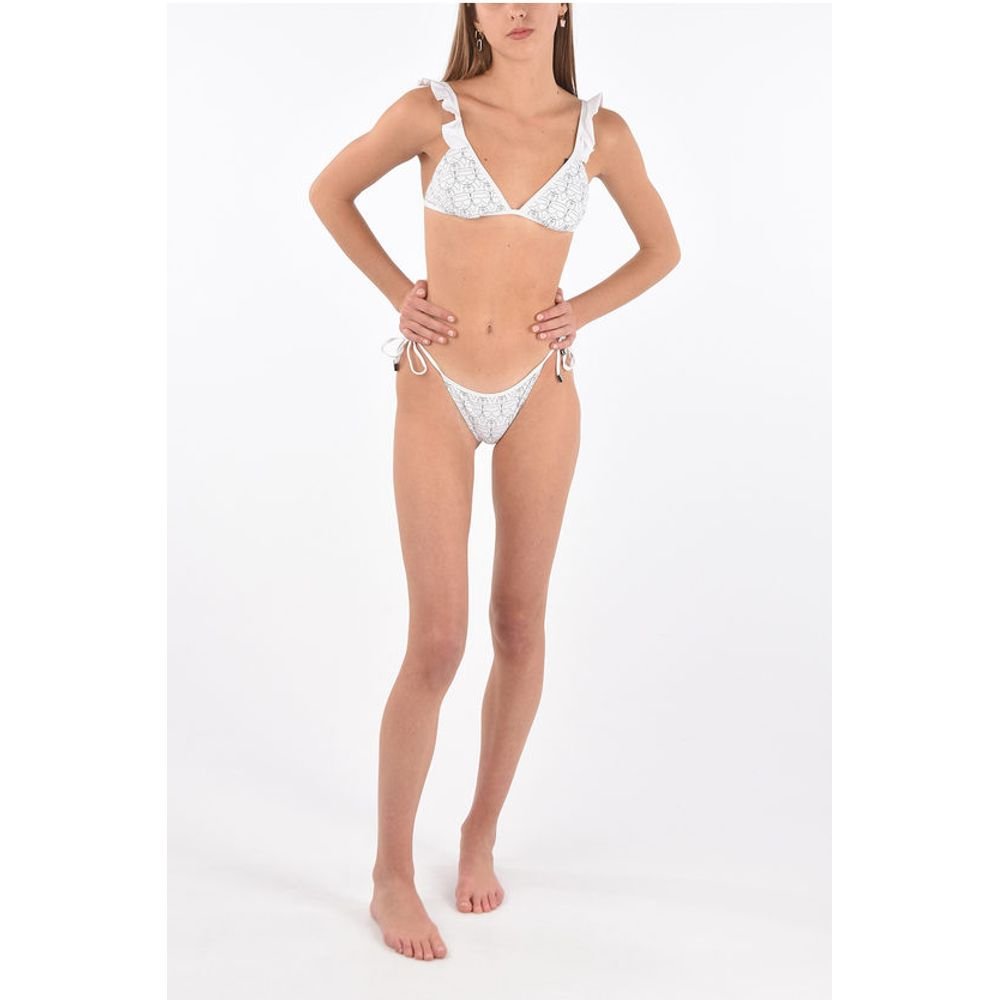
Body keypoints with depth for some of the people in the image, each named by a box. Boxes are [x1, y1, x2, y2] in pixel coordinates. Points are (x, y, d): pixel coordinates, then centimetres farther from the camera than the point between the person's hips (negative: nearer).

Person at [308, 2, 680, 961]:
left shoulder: (600, 132, 0)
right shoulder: (430, 111, -6)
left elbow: (662, 248, 13)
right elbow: (328, 192, 8)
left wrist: (577, 313, 0)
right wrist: (398, 292, -1)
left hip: (538, 393, 3)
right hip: (435, 392, -2)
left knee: (519, 624, 7)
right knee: (438, 641, -6)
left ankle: (481, 830, 29)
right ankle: (391, 873, 10)